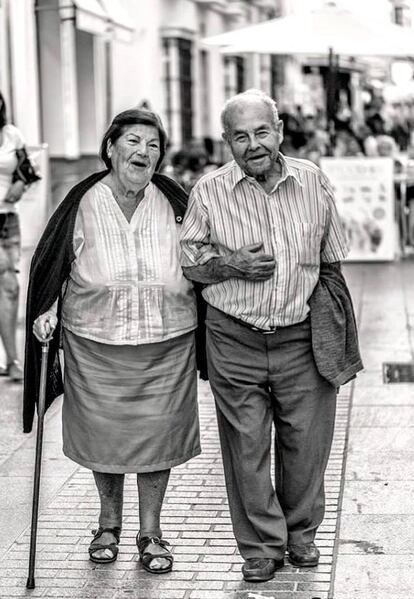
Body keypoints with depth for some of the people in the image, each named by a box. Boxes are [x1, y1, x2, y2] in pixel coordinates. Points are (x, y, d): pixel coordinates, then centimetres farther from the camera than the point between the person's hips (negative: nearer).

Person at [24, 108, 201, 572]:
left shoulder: (173, 204, -1)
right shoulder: (84, 204, -5)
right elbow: (56, 265, 5)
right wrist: (48, 309, -6)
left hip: (165, 346, 1)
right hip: (96, 346, 0)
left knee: (158, 435, 6)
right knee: (103, 436, 10)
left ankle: (150, 533, 23)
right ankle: (109, 524, 33)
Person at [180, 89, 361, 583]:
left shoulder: (313, 181, 2)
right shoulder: (209, 192, -3)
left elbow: (332, 259, 11)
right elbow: (185, 259, 3)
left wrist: (337, 328, 11)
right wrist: (232, 265, -14)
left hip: (302, 338, 1)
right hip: (235, 342, -1)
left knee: (306, 442, 9)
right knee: (246, 447, 5)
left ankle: (301, 533, 31)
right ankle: (261, 546, 21)